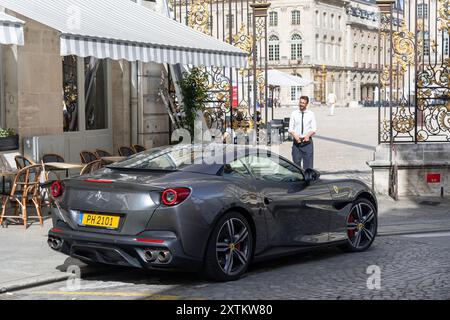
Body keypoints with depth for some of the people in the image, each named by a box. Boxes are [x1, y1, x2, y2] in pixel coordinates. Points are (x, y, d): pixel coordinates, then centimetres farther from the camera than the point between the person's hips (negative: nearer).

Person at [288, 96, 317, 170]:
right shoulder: (294, 114, 7)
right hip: (297, 141, 1)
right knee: (296, 162, 2)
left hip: (307, 142, -1)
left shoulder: (311, 114, 6)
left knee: (308, 164, -4)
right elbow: (290, 129, 5)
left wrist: (308, 135, -17)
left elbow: (314, 129, 2)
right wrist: (295, 136, -15)